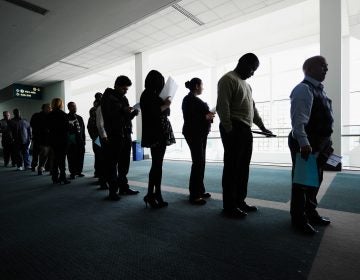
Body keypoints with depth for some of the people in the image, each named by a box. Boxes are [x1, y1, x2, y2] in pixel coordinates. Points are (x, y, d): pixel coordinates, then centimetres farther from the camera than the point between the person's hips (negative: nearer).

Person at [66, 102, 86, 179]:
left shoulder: (79, 118, 18)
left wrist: (83, 140, 14)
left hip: (80, 142, 5)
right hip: (71, 142, -5)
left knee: (80, 157, 5)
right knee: (72, 158, -3)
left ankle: (79, 171, 17)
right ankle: (72, 173, 6)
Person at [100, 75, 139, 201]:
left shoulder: (124, 98, 19)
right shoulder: (107, 97, -1)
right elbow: (108, 115, -14)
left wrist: (133, 113, 1)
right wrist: (123, 110, -16)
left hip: (126, 134, 7)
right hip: (114, 135, -7)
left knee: (124, 163, 11)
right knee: (112, 164, -1)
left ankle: (123, 187, 21)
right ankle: (113, 190, 6)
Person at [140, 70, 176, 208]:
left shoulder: (153, 95, 18)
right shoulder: (148, 94, -7)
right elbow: (152, 113, -18)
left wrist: (165, 104, 5)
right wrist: (165, 105, -11)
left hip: (160, 133, 9)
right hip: (155, 134, -9)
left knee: (157, 165, 9)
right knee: (156, 165, -5)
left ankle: (157, 195, 16)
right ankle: (150, 195, 5)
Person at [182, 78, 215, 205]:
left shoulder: (195, 99, 18)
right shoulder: (189, 99, -9)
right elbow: (189, 118, -18)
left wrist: (209, 115, 7)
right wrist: (206, 117, -18)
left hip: (200, 133, 10)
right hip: (193, 133, -10)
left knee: (201, 162, 10)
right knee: (198, 162, -11)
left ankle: (200, 190, 19)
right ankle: (194, 195, -5)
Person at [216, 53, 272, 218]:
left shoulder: (245, 83, 25)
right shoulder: (228, 79, -4)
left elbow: (252, 107, 26)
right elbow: (222, 107, -15)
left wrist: (262, 126, 20)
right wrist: (229, 130, -18)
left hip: (246, 130, 9)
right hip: (234, 130, -9)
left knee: (243, 167, 11)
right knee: (232, 167, -4)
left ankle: (240, 201, 23)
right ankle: (229, 206, 6)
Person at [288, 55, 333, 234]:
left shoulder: (319, 90, 17)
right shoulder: (303, 89, -13)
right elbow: (299, 119, -25)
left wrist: (326, 143, 20)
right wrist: (304, 143, -33)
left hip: (319, 144, 10)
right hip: (306, 144, -10)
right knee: (302, 180, 0)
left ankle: (310, 212, 37)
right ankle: (298, 219, 14)